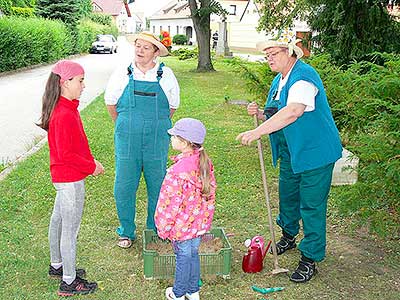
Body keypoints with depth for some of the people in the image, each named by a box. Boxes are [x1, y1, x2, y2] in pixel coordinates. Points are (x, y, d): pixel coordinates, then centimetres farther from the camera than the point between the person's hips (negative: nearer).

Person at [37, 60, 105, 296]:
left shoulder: (67, 109, 6)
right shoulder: (64, 115, -25)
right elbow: (65, 154, -24)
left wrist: (90, 161, 9)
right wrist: (92, 166, -15)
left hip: (64, 178, 10)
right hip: (71, 179, -10)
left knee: (59, 220, 22)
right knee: (70, 230, 1)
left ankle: (57, 265, 41)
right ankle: (69, 282, 15)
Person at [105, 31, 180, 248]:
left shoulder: (166, 75, 2)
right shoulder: (122, 74, 2)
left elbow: (172, 106, 14)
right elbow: (110, 102, 14)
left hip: (157, 142, 0)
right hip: (127, 141, 0)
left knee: (157, 187, 9)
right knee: (124, 187, 4)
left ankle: (155, 230, 28)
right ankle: (126, 232, 23)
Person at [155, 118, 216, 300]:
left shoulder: (178, 171, -27)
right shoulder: (205, 163, -3)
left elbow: (171, 203, -22)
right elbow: (210, 191, 7)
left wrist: (164, 228, -10)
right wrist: (206, 216, 20)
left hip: (182, 225, -7)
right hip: (200, 222, 7)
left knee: (183, 256, 9)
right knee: (193, 254, 21)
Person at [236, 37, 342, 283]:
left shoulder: (304, 76, -21)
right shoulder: (279, 80, 11)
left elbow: (293, 112, -37)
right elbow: (276, 115, 19)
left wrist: (258, 131, -37)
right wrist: (260, 113, -3)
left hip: (314, 151, -9)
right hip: (290, 152, 9)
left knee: (311, 206, -2)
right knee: (287, 196, 21)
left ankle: (310, 259, 11)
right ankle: (289, 237, 45)